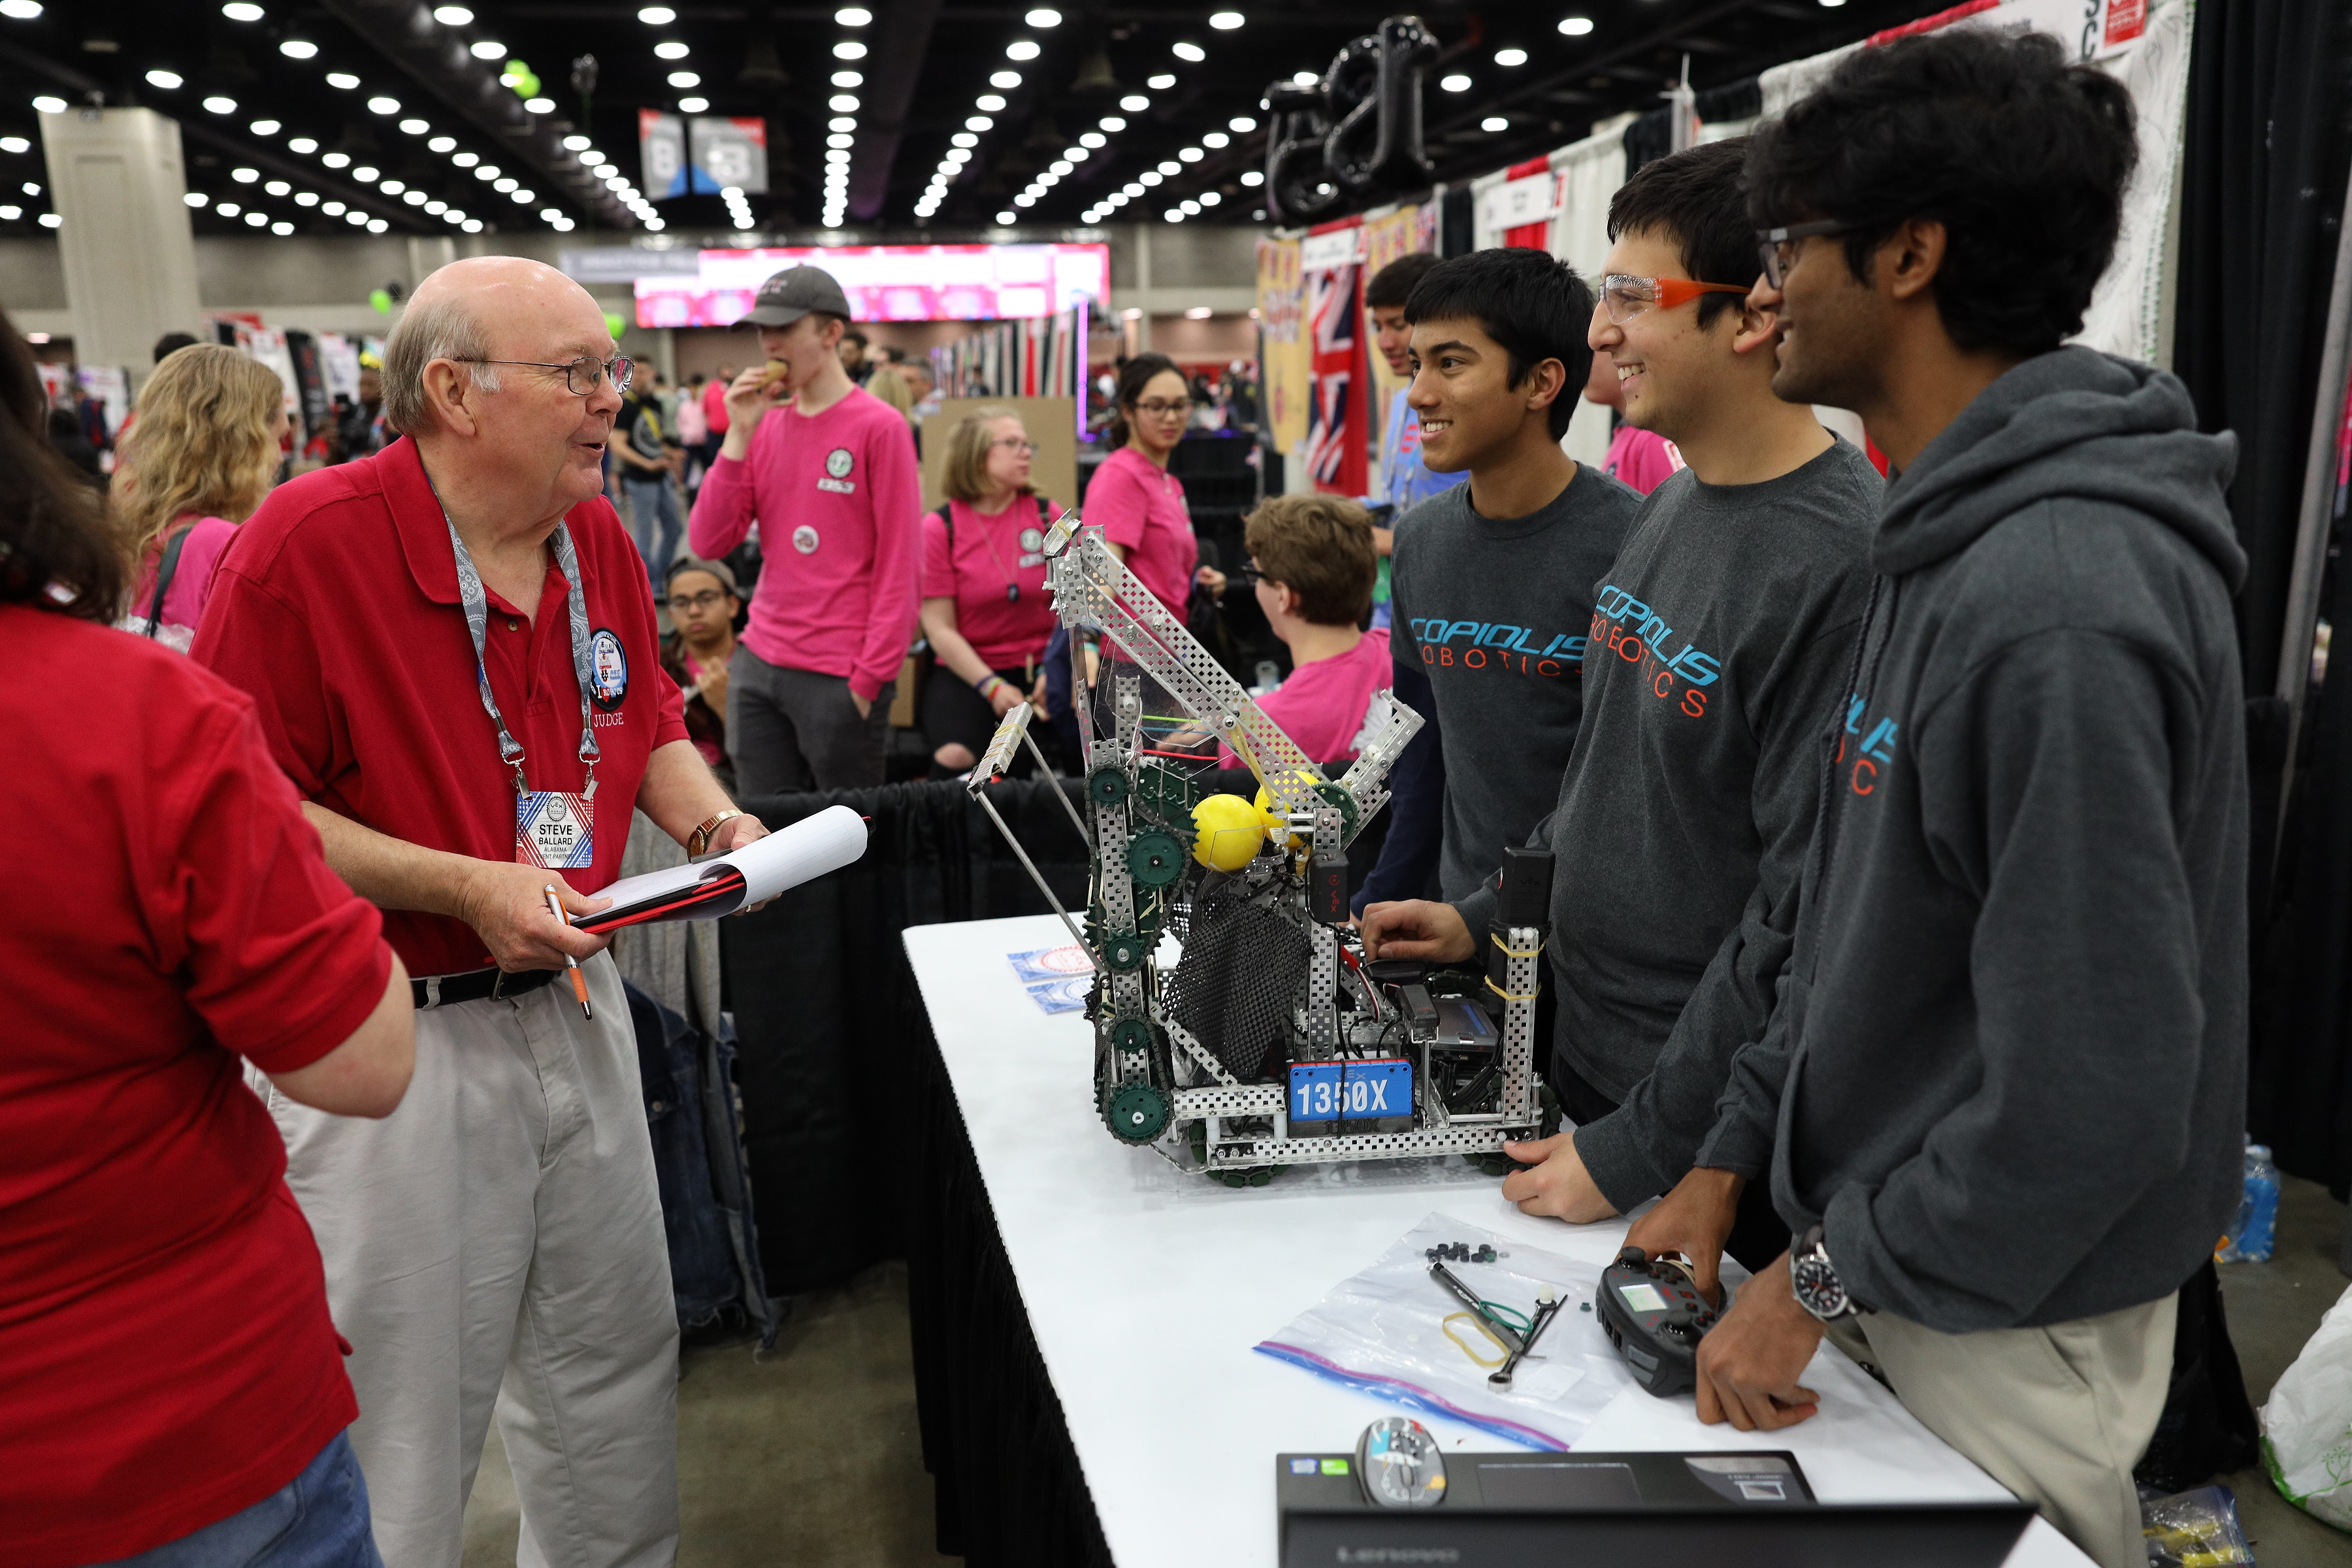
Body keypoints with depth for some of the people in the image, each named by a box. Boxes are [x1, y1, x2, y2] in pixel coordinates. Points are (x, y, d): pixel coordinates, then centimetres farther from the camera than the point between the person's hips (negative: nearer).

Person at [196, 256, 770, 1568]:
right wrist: (465, 887, -22)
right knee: (407, 1425, 10)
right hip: (399, 1041, -6)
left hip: (578, 1004, 7)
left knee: (620, 1375, 21)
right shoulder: (314, 538, -17)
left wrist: (718, 826, -3)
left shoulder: (601, 537, 3)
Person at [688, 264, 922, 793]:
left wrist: (871, 676, -13)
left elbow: (899, 564, -9)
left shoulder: (879, 427, -7)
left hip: (840, 678, -5)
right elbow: (708, 543, 4)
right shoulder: (766, 426, 11)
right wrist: (738, 436, -4)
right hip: (756, 668, 6)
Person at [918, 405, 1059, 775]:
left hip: (1038, 667, 2)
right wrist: (992, 687, -15)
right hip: (965, 670, -2)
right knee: (954, 758, -30)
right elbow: (940, 629, -5)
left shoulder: (1047, 515, 4)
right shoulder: (939, 528, -3)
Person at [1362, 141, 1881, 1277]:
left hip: (1710, 1138, -8)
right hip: (1581, 1057, 8)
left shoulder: (1840, 564, -24)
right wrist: (1487, 914, 9)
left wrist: (1637, 1145, -19)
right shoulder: (1669, 510, 6)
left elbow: (1803, 917, -24)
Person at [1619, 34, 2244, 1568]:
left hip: (2001, 1322, -8)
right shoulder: (1951, 545, 4)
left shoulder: (2058, 602, -27)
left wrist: (1826, 1278, -16)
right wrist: (1737, 1153, 7)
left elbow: (2094, 1081, -28)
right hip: (1892, 1250, 8)